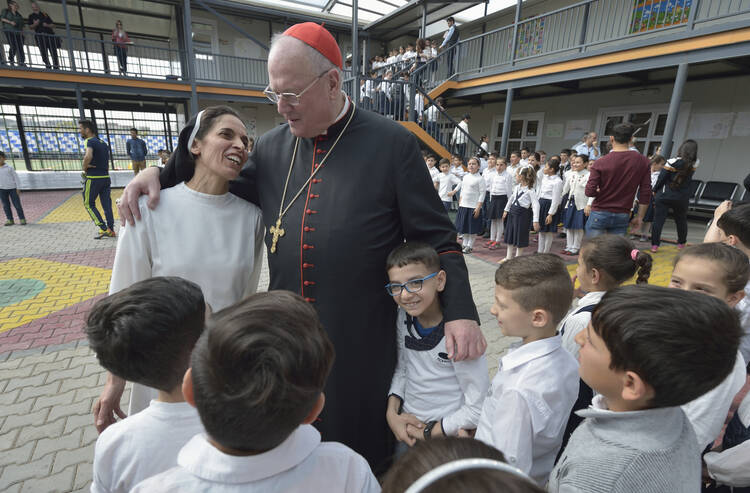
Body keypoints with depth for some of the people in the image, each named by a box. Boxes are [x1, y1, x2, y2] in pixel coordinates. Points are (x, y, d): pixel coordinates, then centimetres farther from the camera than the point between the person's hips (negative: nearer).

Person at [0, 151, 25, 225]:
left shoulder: (9, 167, -2)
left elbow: (16, 177, 1)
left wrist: (17, 188, -3)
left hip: (12, 188, -3)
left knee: (17, 204, -2)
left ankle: (22, 219, 6)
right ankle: (10, 220, 10)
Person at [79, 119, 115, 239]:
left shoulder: (89, 141, -11)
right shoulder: (103, 143, 15)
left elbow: (88, 156, -30)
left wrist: (84, 167, -14)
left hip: (93, 178, -7)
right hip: (106, 177, 7)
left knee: (89, 204, 5)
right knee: (107, 204, 9)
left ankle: (104, 229, -3)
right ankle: (111, 230, 9)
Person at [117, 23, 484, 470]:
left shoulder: (393, 144, -8)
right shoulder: (273, 147, 4)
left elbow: (437, 238, -7)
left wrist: (461, 311, -15)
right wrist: (161, 173, 6)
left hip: (362, 341, -4)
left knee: (363, 451, 16)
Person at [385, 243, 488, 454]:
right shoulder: (404, 316, -9)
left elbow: (479, 409, -22)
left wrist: (428, 432, -13)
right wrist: (392, 413, -7)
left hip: (446, 437, -5)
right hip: (405, 426, 6)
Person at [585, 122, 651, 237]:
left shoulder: (600, 163, -10)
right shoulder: (642, 161, 1)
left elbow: (589, 192, -14)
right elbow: (646, 193, 1)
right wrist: (639, 217, 10)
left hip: (600, 214, -3)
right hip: (623, 216, 3)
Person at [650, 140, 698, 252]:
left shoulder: (672, 162, -12)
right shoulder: (694, 165, -4)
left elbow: (661, 178, -8)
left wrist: (655, 190, 4)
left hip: (664, 196, -3)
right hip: (682, 198, 3)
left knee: (658, 220, -1)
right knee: (681, 220, 20)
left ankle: (654, 245, -4)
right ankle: (681, 243, 32)